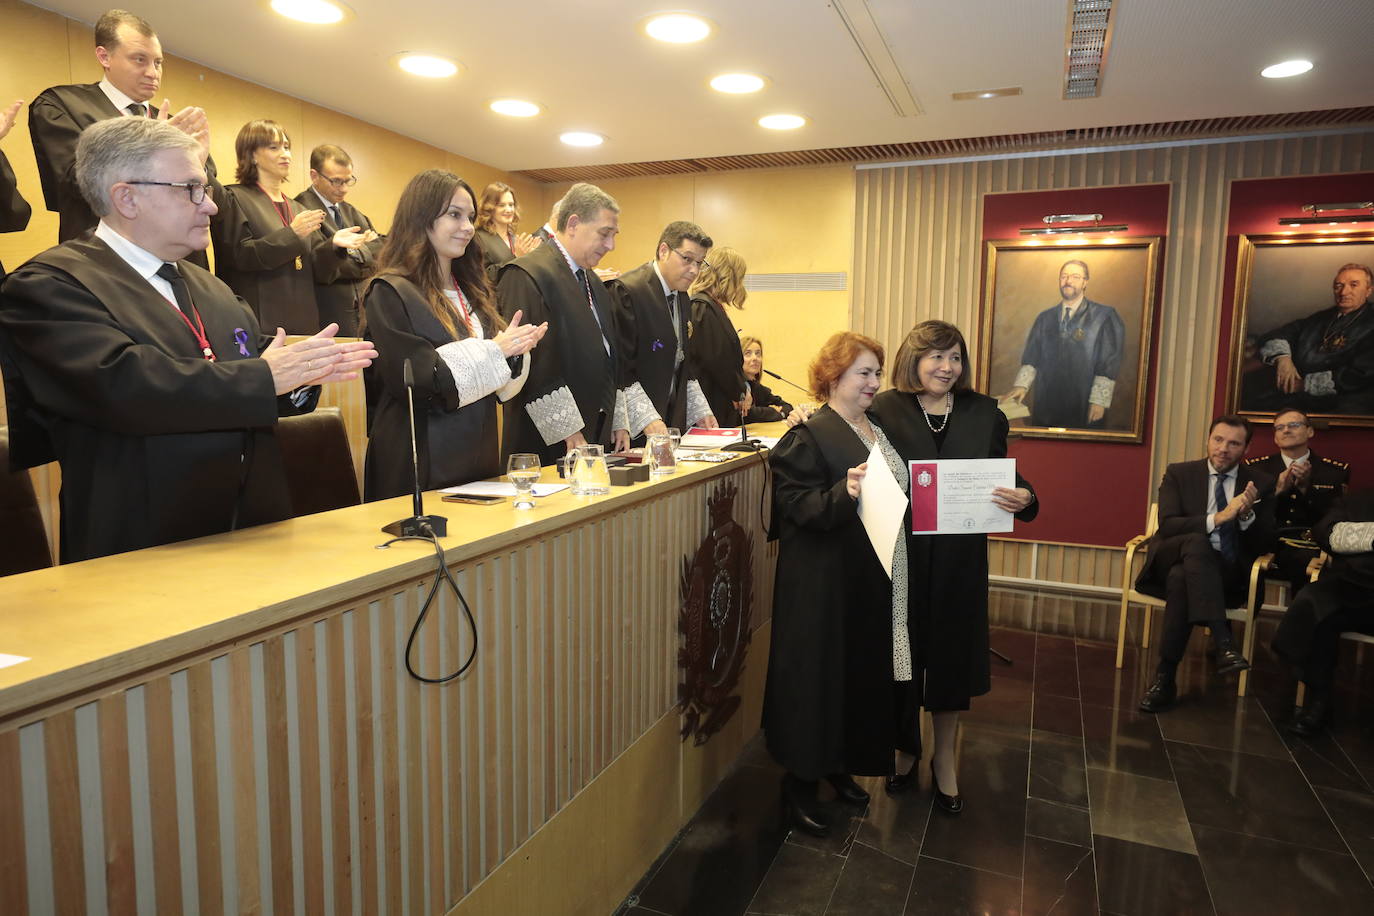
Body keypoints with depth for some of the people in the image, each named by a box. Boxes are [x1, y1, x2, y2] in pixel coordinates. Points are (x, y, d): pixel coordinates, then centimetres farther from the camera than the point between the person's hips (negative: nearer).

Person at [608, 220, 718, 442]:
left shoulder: (682, 298, 14)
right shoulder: (626, 291, -13)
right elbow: (620, 369, -18)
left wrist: (699, 410, 12)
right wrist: (648, 420, -22)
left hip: (672, 424, 8)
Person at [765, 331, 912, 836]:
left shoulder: (879, 429, 13)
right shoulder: (809, 436, -12)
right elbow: (799, 506, -20)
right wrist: (844, 494, -34)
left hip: (879, 581, 8)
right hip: (827, 582, -8)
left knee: (865, 673, 16)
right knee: (820, 675, 2)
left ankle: (839, 765, 37)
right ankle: (800, 780, 21)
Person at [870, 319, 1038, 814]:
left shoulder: (985, 413, 3)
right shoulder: (885, 410, -4)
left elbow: (1003, 479, 6)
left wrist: (1023, 497, -16)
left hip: (960, 558, 2)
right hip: (900, 554, -1)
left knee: (952, 654, 12)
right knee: (902, 653, 12)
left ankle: (944, 758, 33)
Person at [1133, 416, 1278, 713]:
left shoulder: (1260, 484, 10)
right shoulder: (1179, 473, 7)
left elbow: (1266, 543, 4)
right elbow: (1167, 526, -7)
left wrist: (1248, 514, -16)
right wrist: (1218, 517, -20)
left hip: (1229, 574, 0)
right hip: (1172, 561, 0)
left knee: (1181, 577, -36)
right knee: (1196, 541, -37)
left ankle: (1166, 676, -33)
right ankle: (1223, 643, -45)